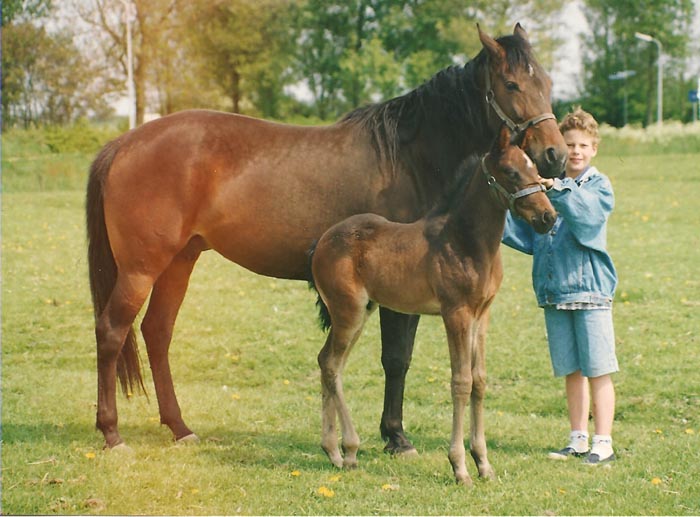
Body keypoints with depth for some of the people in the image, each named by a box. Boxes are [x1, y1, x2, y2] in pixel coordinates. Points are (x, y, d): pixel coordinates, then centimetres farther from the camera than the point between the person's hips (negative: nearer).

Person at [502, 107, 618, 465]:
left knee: (597, 371, -2)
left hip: (590, 289, -5)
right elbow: (529, 239, 12)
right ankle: (578, 440, 20)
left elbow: (585, 219, -24)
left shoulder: (599, 186, -3)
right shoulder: (546, 186, 10)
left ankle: (603, 443, 4)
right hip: (553, 290, 5)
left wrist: (557, 189, -35)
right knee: (571, 371, 12)